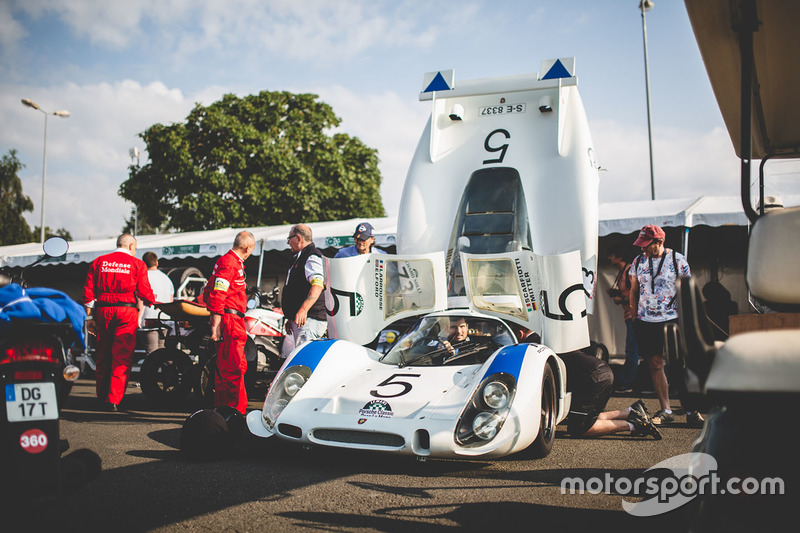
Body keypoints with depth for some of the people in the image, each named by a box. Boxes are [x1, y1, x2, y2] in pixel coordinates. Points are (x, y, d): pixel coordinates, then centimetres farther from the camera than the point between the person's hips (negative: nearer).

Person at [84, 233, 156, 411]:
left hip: (103, 310, 4)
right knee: (122, 357, -2)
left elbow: (89, 290, 8)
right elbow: (144, 292, 0)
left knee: (102, 356, 12)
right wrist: (153, 301, 20)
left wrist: (89, 316, 12)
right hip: (126, 311, -3)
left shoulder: (99, 262, 11)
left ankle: (102, 397, 21)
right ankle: (114, 400, -7)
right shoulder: (137, 264, 2)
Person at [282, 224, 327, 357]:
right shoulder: (299, 258, 24)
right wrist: (291, 318, 30)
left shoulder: (312, 257, -11)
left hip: (310, 321, -11)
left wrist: (303, 310, -39)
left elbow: (317, 285, -28)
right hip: (297, 320, 11)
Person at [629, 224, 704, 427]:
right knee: (656, 364, 3)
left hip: (673, 320, -3)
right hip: (646, 322, 3)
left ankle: (692, 410, 5)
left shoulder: (678, 260, -2)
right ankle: (665, 410, 10)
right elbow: (634, 291, 18)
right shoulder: (638, 262, 8)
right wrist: (635, 314, 11)